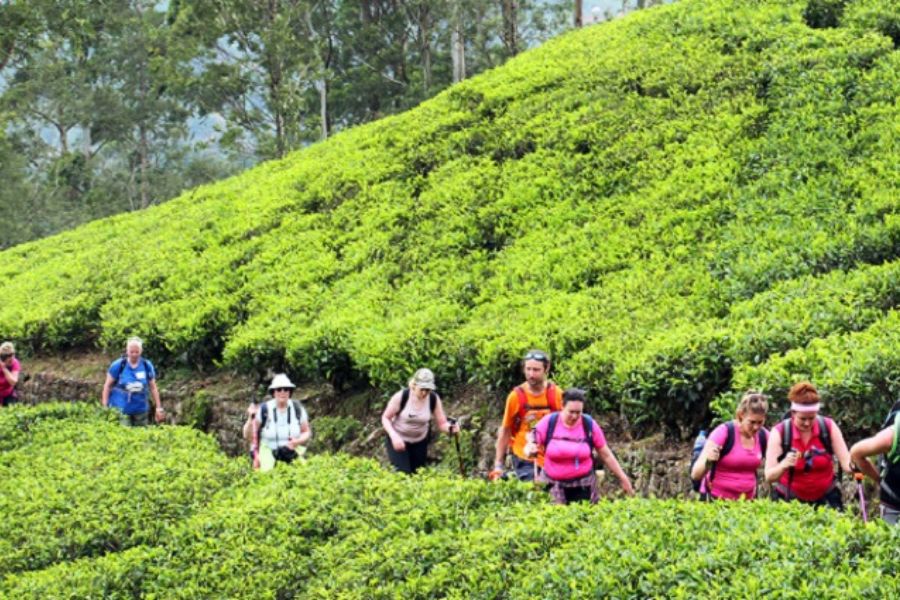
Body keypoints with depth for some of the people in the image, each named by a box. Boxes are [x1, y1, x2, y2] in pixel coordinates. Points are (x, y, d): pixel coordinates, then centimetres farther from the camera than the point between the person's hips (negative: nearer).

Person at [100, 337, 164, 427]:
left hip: (140, 410, 3)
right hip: (121, 409, -3)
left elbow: (153, 387, 10)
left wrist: (159, 408, 9)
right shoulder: (118, 365, -6)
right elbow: (107, 386, 1)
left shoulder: (147, 366, 1)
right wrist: (105, 407, -2)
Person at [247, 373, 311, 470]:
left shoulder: (297, 408, -2)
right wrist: (251, 418, -24)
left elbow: (307, 433, 9)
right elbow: (247, 435, -6)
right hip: (269, 453, -3)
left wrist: (297, 442, -11)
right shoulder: (264, 409, -8)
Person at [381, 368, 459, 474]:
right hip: (398, 438, -3)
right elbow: (385, 418, -14)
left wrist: (451, 428, -37)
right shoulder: (401, 397, -25)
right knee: (402, 474, -14)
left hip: (420, 441, 3)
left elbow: (442, 424, -14)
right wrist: (394, 436, -29)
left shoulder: (434, 399, -18)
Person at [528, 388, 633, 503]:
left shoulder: (590, 425, -3)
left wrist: (623, 479, 4)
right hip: (552, 486, 0)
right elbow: (530, 447, 0)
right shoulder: (548, 423, -5)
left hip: (583, 487, 0)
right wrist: (530, 451, -24)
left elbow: (606, 455, 4)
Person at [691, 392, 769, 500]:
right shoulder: (724, 432, -14)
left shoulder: (763, 436, -1)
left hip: (747, 501, 4)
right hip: (716, 500, -4)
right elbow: (695, 475, -17)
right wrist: (708, 461, -36)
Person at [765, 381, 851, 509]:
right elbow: (769, 477, -15)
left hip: (825, 499, 1)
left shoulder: (829, 427, -7)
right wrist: (784, 465, -36)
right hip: (789, 500, -1)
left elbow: (846, 462, -8)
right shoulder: (779, 433, -12)